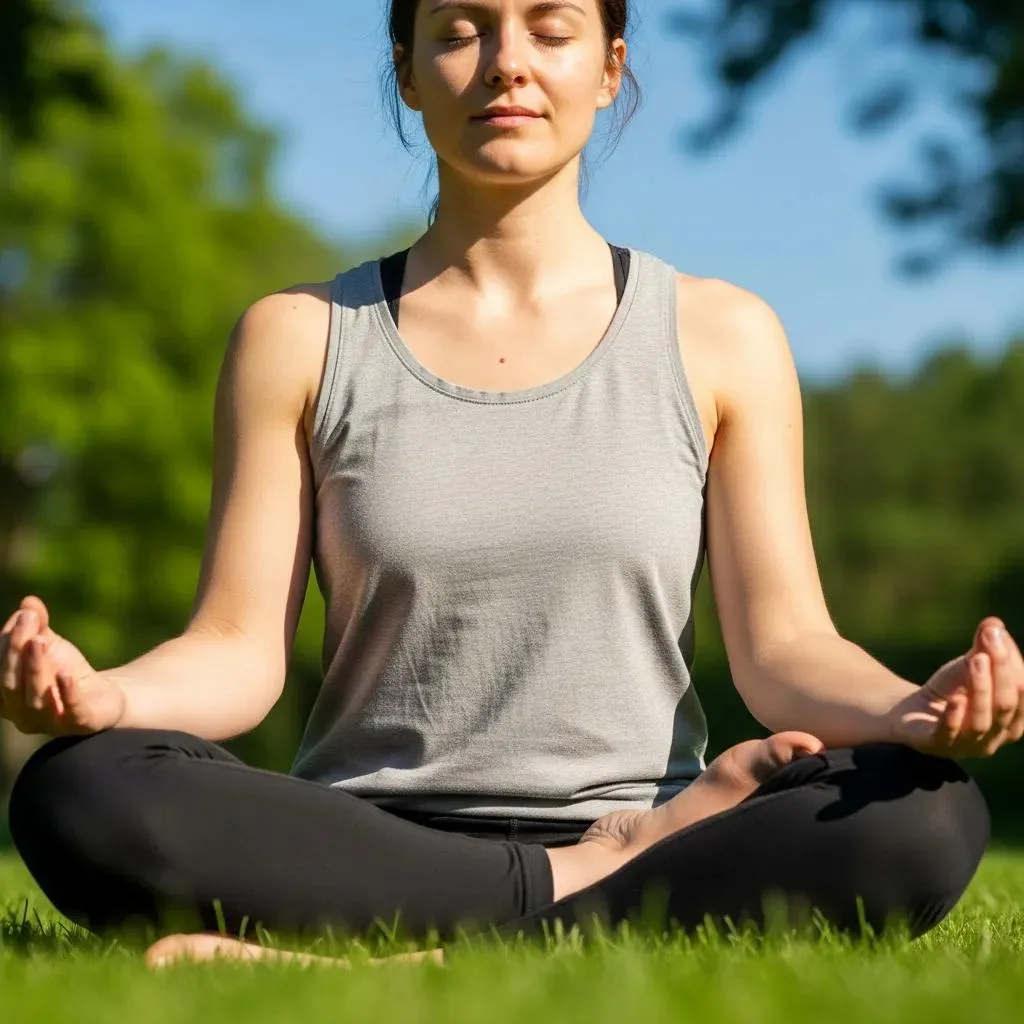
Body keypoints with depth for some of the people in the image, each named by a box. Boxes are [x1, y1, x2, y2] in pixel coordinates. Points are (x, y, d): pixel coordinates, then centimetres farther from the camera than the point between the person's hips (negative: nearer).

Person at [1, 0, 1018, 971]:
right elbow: (238, 651, 2)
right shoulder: (300, 339, 9)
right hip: (362, 851, 0)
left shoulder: (720, 339, 9)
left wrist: (910, 710, -20)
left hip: (641, 831, 0)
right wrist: (102, 694, -22)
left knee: (928, 815, -31)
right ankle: (599, 881, -20)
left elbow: (783, 650, 3)